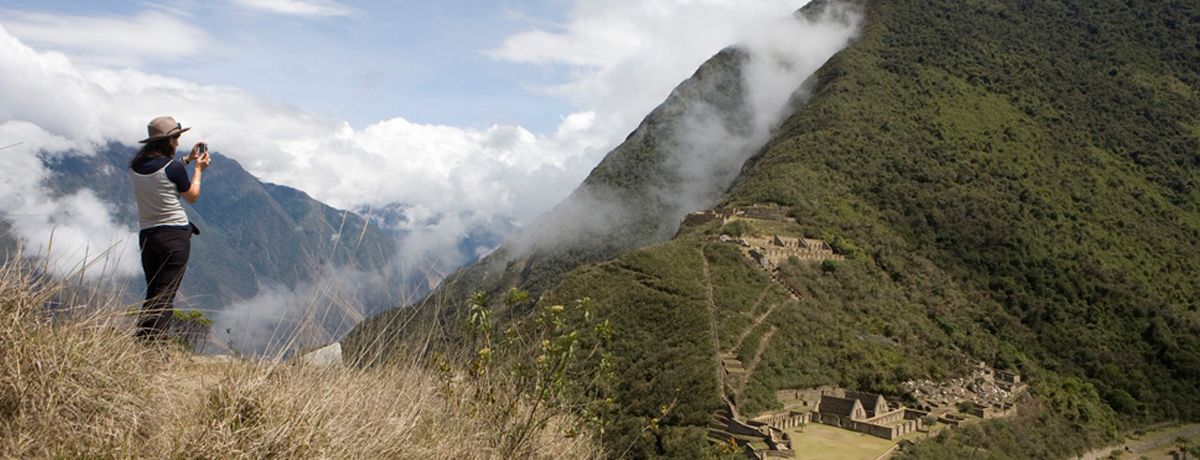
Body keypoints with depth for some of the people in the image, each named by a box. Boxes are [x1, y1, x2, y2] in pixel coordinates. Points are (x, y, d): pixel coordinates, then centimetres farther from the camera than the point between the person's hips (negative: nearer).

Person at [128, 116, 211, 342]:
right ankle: (153, 343, -10)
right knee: (165, 295, -5)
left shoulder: (135, 166, 5)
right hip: (175, 234, -6)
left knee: (152, 294, 16)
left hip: (146, 235, 6)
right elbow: (192, 196, 2)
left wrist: (187, 159, 27)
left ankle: (140, 338, 10)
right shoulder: (172, 167, -13)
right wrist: (199, 169, 15)